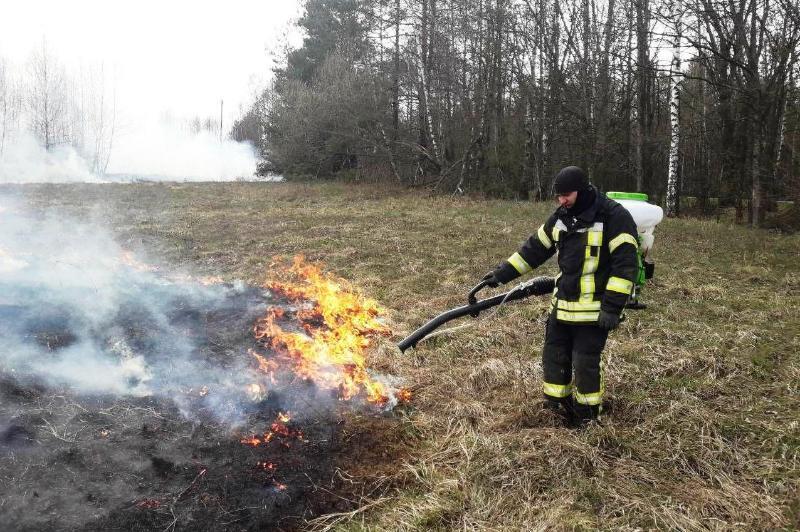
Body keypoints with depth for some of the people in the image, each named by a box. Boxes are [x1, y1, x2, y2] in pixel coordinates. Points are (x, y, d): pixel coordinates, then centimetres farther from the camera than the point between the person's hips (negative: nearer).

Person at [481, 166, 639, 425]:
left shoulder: (614, 217, -15)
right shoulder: (561, 217, 6)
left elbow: (625, 265, -17)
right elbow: (534, 249, 12)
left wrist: (612, 307, -21)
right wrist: (502, 273, 8)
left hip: (594, 309, -7)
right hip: (562, 305, 7)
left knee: (585, 362, 1)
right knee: (553, 355, 14)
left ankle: (588, 411, 23)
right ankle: (556, 406, 31)